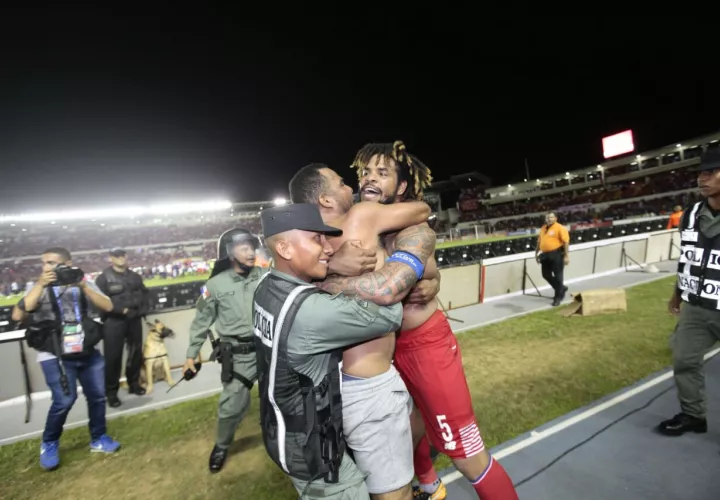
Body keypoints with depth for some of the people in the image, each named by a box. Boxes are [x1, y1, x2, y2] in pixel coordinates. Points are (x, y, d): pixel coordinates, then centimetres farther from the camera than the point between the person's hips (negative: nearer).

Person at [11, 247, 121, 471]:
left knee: (97, 395, 8)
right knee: (64, 400, -10)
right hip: (55, 356, -2)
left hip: (88, 352, 3)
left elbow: (108, 307, -7)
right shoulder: (39, 287, 0)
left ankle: (98, 439, 27)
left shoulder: (84, 283, 4)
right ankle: (49, 444, 18)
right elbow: (18, 315, -14)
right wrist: (40, 285, -20)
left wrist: (83, 286, -17)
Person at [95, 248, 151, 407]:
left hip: (134, 319, 5)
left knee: (136, 352, 13)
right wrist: (121, 310, -19)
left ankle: (134, 383, 30)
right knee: (113, 356, -2)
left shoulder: (135, 276, 13)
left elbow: (145, 293, 17)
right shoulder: (104, 278, -6)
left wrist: (144, 308, 0)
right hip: (114, 321, -5)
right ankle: (111, 392, 12)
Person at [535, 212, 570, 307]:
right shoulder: (543, 229, 14)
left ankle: (558, 297, 13)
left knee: (557, 276, 1)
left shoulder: (560, 228, -8)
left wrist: (566, 256, -17)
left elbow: (566, 242, -12)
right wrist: (536, 253, 18)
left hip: (557, 254, -7)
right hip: (545, 255, 7)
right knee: (546, 275, 12)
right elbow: (539, 242, 21)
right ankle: (562, 288, 34)